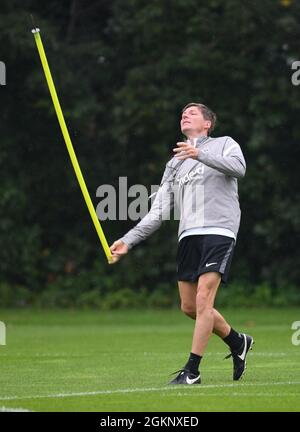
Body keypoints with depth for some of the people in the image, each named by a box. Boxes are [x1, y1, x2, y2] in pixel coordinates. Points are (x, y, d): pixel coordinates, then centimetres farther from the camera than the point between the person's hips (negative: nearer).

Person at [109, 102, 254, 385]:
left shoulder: (224, 144, 10)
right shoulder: (175, 164, 24)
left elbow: (238, 167, -14)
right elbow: (158, 213, 19)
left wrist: (200, 154, -25)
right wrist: (128, 241, 9)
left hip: (219, 232, -6)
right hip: (188, 235, 6)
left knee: (203, 300, -15)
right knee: (189, 307, 5)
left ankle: (192, 371, -11)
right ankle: (238, 342, 27)